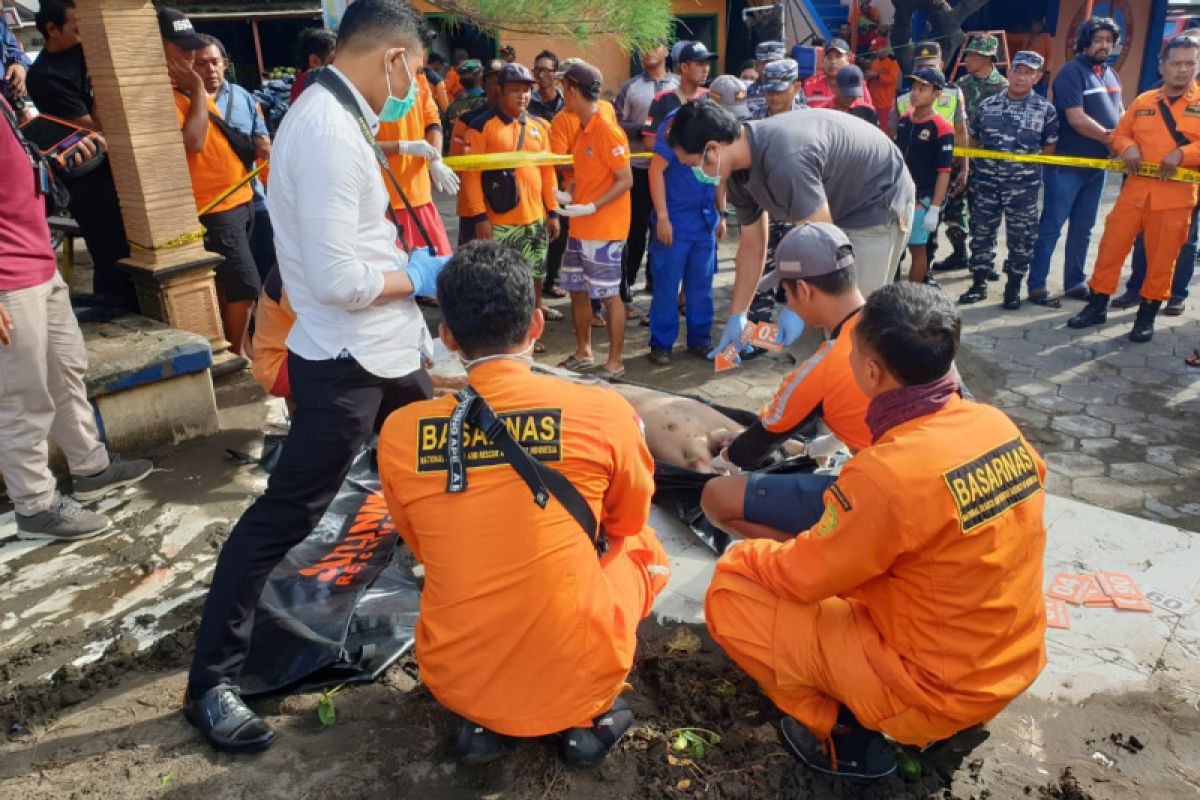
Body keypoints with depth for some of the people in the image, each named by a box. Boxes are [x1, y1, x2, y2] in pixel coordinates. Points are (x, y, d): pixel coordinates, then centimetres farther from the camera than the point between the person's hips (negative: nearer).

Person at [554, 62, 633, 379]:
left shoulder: (607, 130, -16)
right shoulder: (584, 128, 11)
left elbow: (626, 181, -18)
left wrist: (591, 208, -24)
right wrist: (571, 196, 4)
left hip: (603, 229, -9)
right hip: (580, 228, 9)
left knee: (609, 295, 0)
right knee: (577, 290, 14)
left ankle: (615, 363, 11)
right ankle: (583, 353, 28)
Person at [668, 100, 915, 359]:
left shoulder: (784, 162, -37)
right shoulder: (738, 173, -7)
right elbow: (752, 247, 2)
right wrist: (737, 316, 3)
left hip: (877, 204, -9)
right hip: (838, 204, 9)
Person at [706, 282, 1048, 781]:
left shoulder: (886, 473, -30)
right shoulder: (997, 425, -7)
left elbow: (802, 577, -15)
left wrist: (744, 553, 5)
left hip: (935, 690, -7)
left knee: (730, 592, -7)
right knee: (849, 560, 26)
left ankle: (841, 735, 4)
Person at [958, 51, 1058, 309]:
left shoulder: (1046, 110, 0)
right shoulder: (987, 105, 5)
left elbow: (1049, 148, 4)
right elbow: (974, 140, 15)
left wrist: (1027, 164, -4)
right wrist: (977, 166, 8)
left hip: (1023, 186, -1)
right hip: (985, 181, 2)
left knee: (1021, 238, 4)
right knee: (981, 233, 8)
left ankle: (1013, 287, 17)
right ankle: (979, 283, 20)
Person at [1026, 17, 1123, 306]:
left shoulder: (1111, 74, 14)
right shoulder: (1071, 72, -11)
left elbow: (1120, 113, 19)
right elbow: (1077, 119, -19)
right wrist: (1110, 138, -10)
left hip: (1097, 165, 8)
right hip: (1066, 164, -8)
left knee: (1083, 228, 13)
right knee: (1051, 227, -4)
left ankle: (1075, 282, 22)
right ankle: (1036, 286, 2)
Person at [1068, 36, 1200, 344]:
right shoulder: (1143, 101, 10)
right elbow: (1120, 134, 17)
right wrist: (1128, 147, -4)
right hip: (1136, 188, 3)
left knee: (1162, 258, 4)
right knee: (1111, 246, 3)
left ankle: (1147, 315, 18)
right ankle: (1097, 306, 15)